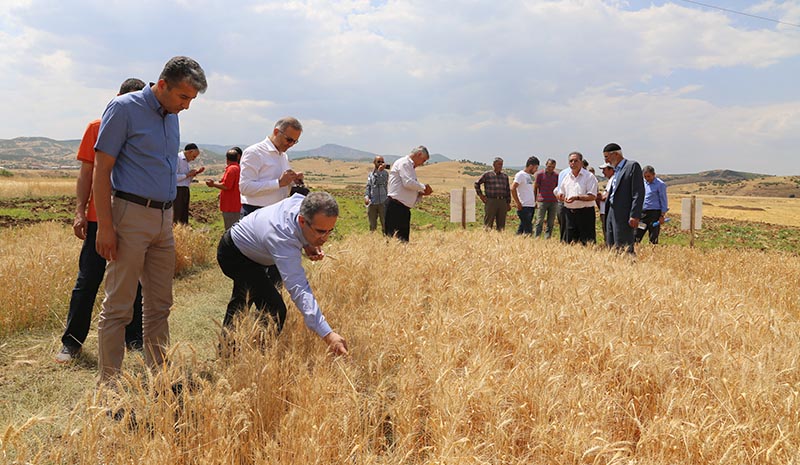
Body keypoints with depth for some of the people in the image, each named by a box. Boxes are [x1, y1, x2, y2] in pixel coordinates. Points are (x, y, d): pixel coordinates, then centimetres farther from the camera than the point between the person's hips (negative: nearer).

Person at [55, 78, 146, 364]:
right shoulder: (98, 128, 4)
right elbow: (87, 171, 6)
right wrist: (80, 211, 0)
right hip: (99, 218, 0)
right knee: (88, 281, 5)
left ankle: (134, 338, 21)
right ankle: (72, 342, 16)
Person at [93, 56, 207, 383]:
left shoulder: (172, 117, 14)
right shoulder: (124, 108, -7)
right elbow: (101, 169, -10)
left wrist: (170, 218, 14)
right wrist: (105, 226, -15)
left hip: (164, 218, 7)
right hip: (131, 216, -7)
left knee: (160, 304, 12)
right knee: (118, 306, -1)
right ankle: (108, 382, 9)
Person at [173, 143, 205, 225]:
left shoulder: (186, 161, 17)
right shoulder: (177, 158, -9)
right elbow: (174, 177, -19)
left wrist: (196, 173, 9)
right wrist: (187, 175, -14)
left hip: (185, 190, 9)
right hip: (177, 190, -9)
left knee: (184, 215, 9)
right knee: (176, 216, -9)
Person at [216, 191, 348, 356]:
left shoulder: (304, 203, -25)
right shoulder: (283, 240, -47)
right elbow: (298, 288, -55)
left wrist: (307, 245, -19)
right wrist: (327, 334, -62)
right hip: (233, 255, -9)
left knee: (241, 303, 27)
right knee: (275, 311, -22)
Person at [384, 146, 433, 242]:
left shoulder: (410, 166, 24)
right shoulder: (404, 163, -5)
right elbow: (408, 183, -20)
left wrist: (421, 193, 10)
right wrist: (423, 187, -6)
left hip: (404, 207, 10)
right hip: (396, 207, -10)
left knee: (404, 238, 6)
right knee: (395, 238, -12)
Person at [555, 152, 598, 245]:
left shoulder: (589, 176, -6)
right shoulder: (566, 176, 13)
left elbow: (592, 196, -13)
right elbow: (559, 193, 19)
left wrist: (577, 198, -25)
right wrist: (560, 196, -5)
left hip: (585, 212, -6)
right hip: (569, 212, 6)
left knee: (587, 243, -5)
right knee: (570, 242, 11)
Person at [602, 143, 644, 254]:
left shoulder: (632, 166, -6)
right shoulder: (616, 170, 19)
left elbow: (638, 193, -13)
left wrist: (634, 216, -19)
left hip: (624, 215, -8)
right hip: (611, 213, 8)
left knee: (624, 249, -9)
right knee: (611, 248, 8)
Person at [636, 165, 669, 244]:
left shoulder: (660, 184, -4)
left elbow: (663, 201, -5)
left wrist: (662, 215, -10)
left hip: (654, 213, -5)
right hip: (642, 213, 5)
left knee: (653, 239, -1)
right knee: (636, 236, 0)